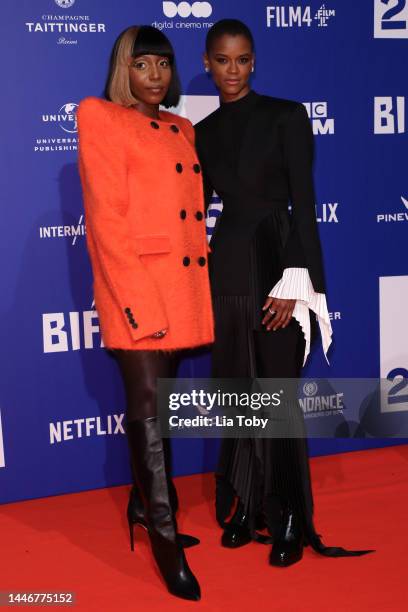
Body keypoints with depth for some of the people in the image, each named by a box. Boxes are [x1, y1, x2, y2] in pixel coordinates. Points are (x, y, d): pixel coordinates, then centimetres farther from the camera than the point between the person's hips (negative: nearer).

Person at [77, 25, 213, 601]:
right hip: (137, 283, -7)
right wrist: (137, 298, -18)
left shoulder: (181, 128, 18)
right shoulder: (100, 119, -3)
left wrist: (205, 280, 12)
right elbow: (107, 220, -11)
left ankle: (145, 502, 30)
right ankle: (164, 535, 1)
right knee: (148, 404, -5)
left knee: (158, 400, 15)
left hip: (185, 283, 7)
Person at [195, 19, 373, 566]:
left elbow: (303, 203, -7)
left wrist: (293, 280, -15)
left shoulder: (286, 116, -2)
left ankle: (290, 520, 12)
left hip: (273, 266, -4)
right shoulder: (203, 132, 12)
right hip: (224, 273, 5)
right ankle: (245, 506, 24)